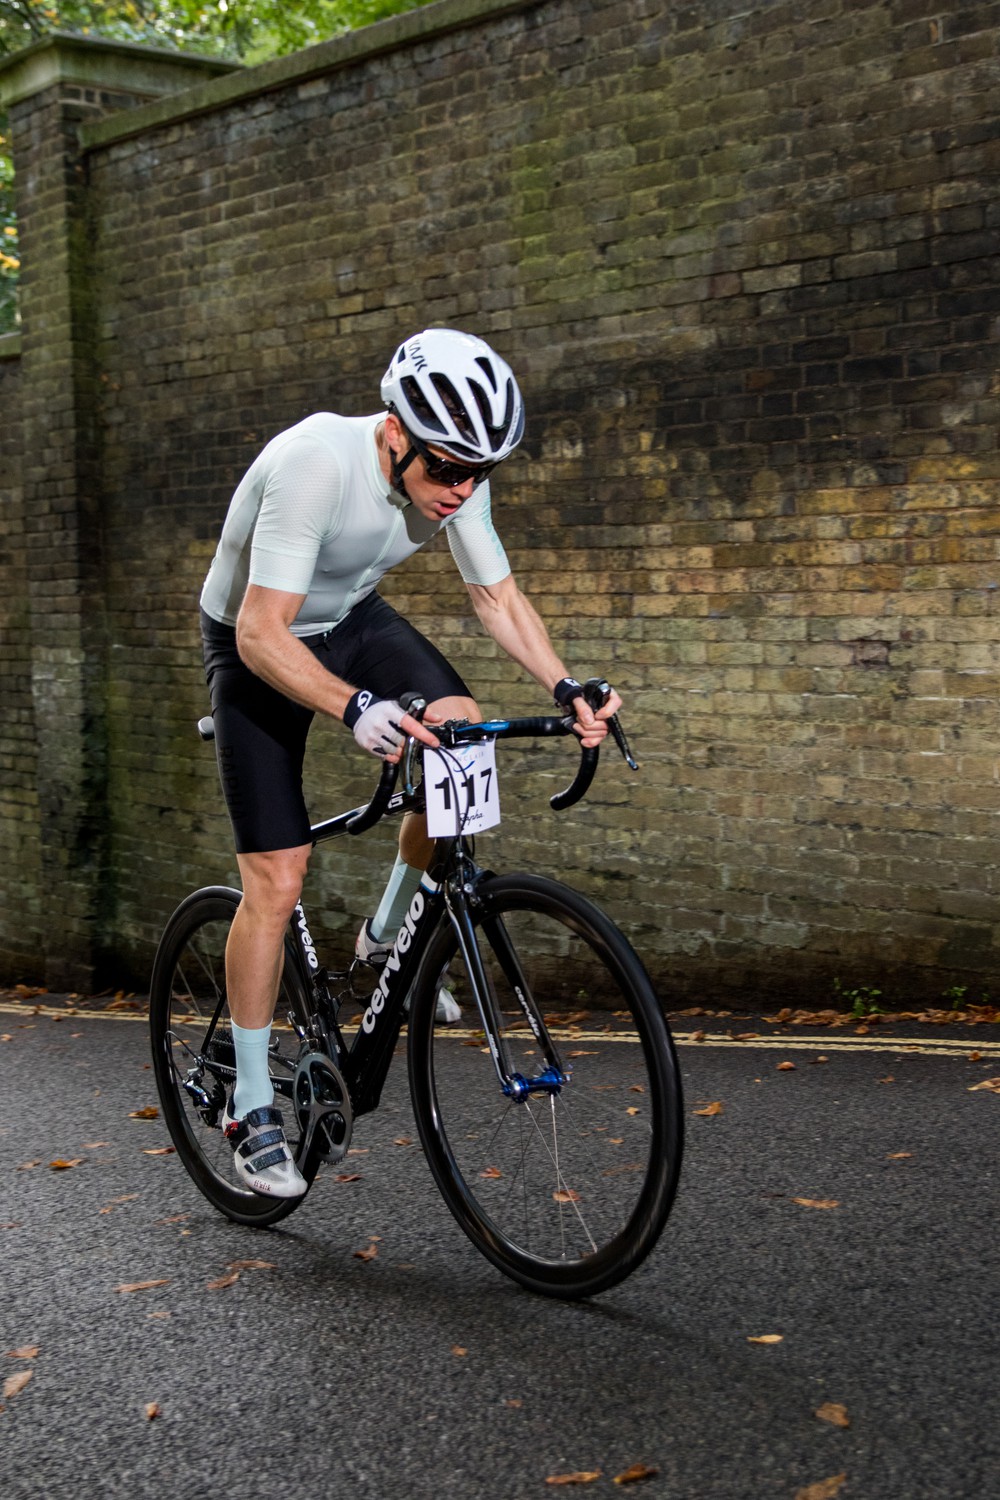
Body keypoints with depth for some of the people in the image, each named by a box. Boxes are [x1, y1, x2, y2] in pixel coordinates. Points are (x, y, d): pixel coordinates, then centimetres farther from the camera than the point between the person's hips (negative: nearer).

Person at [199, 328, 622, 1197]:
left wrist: (566, 688, -21)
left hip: (355, 621, 6)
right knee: (278, 881, -10)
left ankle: (388, 938, 4)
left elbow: (497, 595, -6)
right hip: (257, 647, -5)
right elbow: (262, 634, -39)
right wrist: (356, 709, -54)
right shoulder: (316, 464, -37)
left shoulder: (457, 474, -18)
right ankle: (251, 1107, 5)